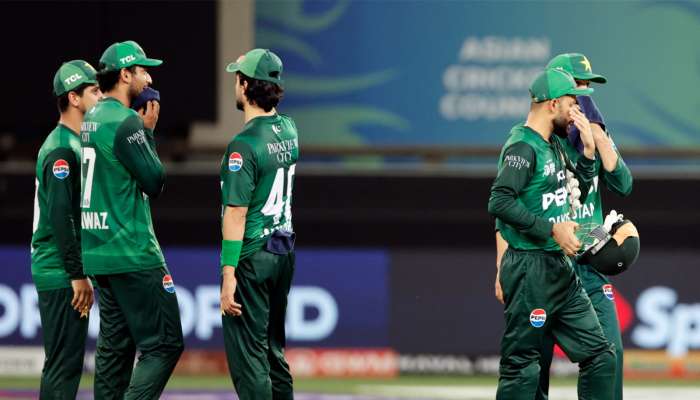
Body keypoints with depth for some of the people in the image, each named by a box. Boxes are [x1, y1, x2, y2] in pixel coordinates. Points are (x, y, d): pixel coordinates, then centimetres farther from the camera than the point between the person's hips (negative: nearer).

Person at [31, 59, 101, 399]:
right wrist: (77, 276, -22)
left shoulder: (74, 145, 18)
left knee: (64, 364, 12)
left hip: (65, 274, 10)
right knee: (64, 363, -10)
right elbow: (60, 216, -21)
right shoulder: (61, 150, -14)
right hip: (60, 271, -10)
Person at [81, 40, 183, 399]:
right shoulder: (126, 122, -15)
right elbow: (154, 181, -12)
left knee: (116, 344, 12)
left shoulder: (90, 120, 14)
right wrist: (148, 131, -1)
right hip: (133, 254, -10)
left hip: (98, 252, 10)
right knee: (164, 344, -8)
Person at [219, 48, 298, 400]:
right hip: (284, 253, 8)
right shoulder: (289, 130, 5)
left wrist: (229, 274, -20)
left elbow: (236, 214, -20)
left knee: (247, 357, -5)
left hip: (251, 256, -8)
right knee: (273, 352, 17)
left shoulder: (244, 145, -17)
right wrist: (251, 69, 29)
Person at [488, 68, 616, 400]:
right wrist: (552, 228, -24)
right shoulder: (524, 146, -14)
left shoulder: (554, 145, 15)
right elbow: (500, 202, -25)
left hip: (560, 269, 10)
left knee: (600, 356, 9)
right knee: (522, 369, -5)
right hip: (529, 269, -10)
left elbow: (577, 194, 26)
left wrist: (588, 150, 12)